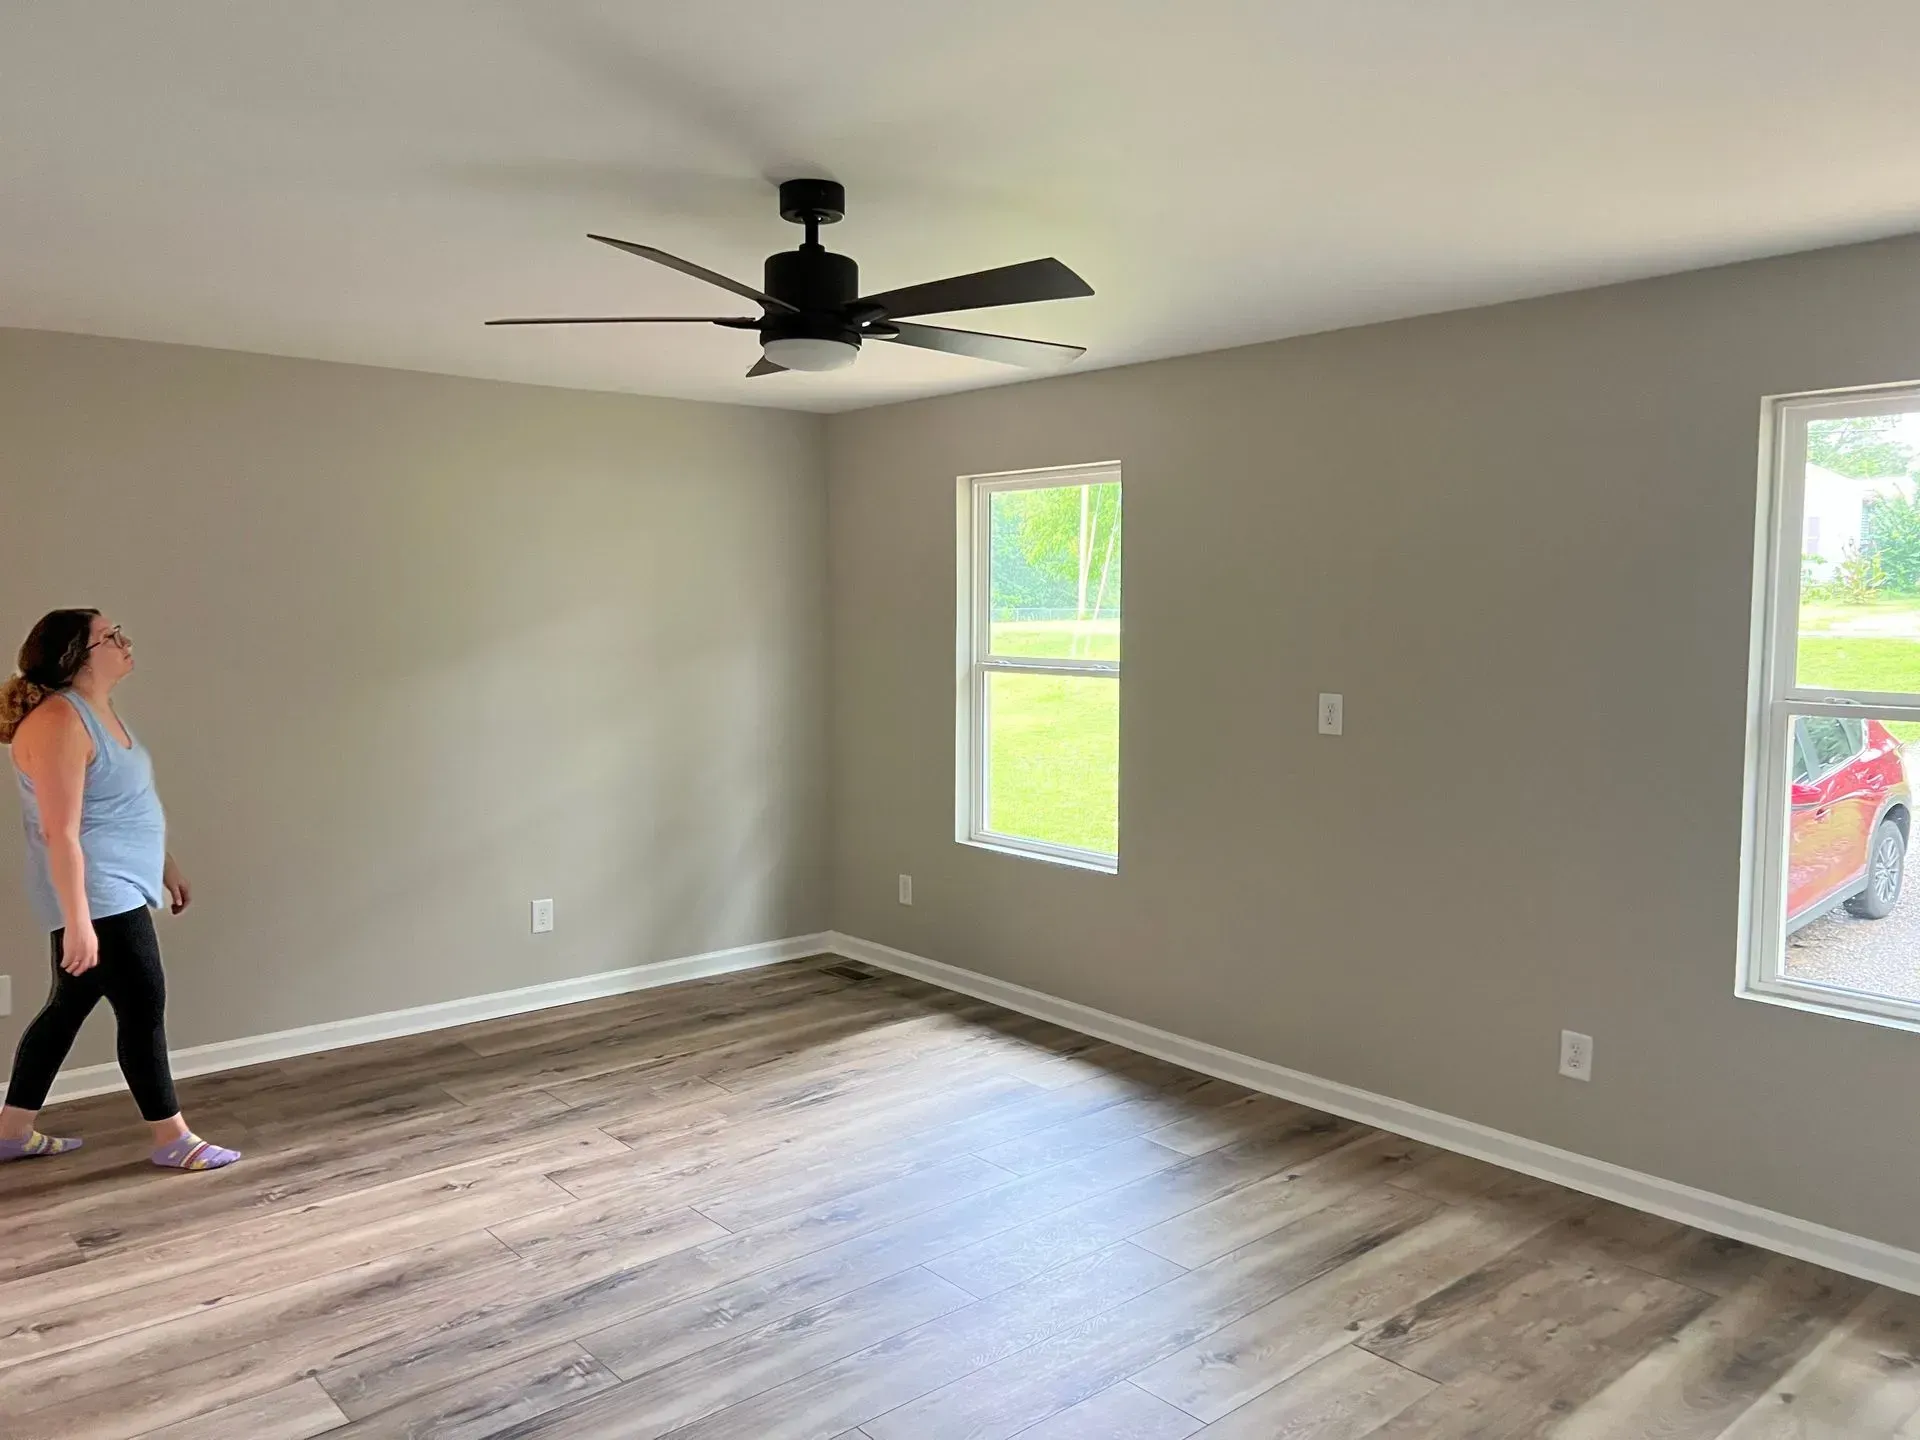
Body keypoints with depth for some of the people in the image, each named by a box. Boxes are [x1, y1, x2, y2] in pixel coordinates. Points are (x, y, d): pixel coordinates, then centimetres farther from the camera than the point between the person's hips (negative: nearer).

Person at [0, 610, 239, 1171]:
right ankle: (172, 1139, 9)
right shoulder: (59, 722, -21)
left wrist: (165, 866, 25)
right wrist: (77, 920, -26)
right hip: (96, 896, -10)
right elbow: (61, 833, -24)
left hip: (120, 889, 10)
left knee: (68, 1007, 17)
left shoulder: (98, 709, 11)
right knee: (143, 1008, -2)